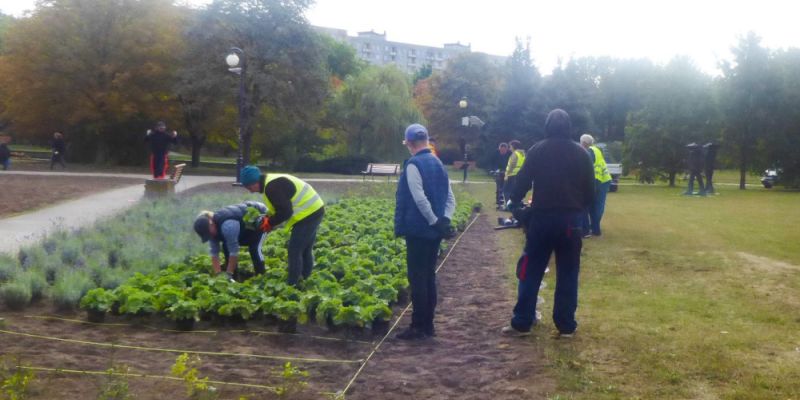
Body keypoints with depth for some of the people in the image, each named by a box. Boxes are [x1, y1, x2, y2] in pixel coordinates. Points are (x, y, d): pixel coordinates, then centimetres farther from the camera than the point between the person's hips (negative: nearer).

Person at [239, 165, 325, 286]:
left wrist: (269, 223, -9)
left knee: (295, 250, -4)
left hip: (308, 214, -11)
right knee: (305, 250, 18)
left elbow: (285, 211, -21)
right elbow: (281, 207, 21)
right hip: (314, 211, 11)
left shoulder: (271, 187, -19)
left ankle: (292, 284, 2)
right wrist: (268, 217, 7)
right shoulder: (273, 181, 15)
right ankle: (304, 279, 26)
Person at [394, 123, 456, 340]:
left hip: (418, 230, -8)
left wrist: (434, 221, -15)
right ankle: (428, 324, 19)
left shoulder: (413, 165, -13)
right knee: (429, 276, 13)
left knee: (417, 278, -2)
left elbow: (419, 198, -23)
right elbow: (451, 199, 8)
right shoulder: (439, 164, 12)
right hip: (434, 231, 8)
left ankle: (418, 327, 2)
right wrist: (444, 220, -4)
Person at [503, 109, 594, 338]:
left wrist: (514, 203, 16)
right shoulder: (581, 153, 5)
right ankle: (566, 326, 9)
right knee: (567, 274, 8)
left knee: (531, 271, 5)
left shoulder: (537, 150, 0)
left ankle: (522, 323, 6)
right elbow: (590, 190, 6)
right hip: (571, 219, 1)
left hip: (542, 218, -1)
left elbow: (522, 182, -2)